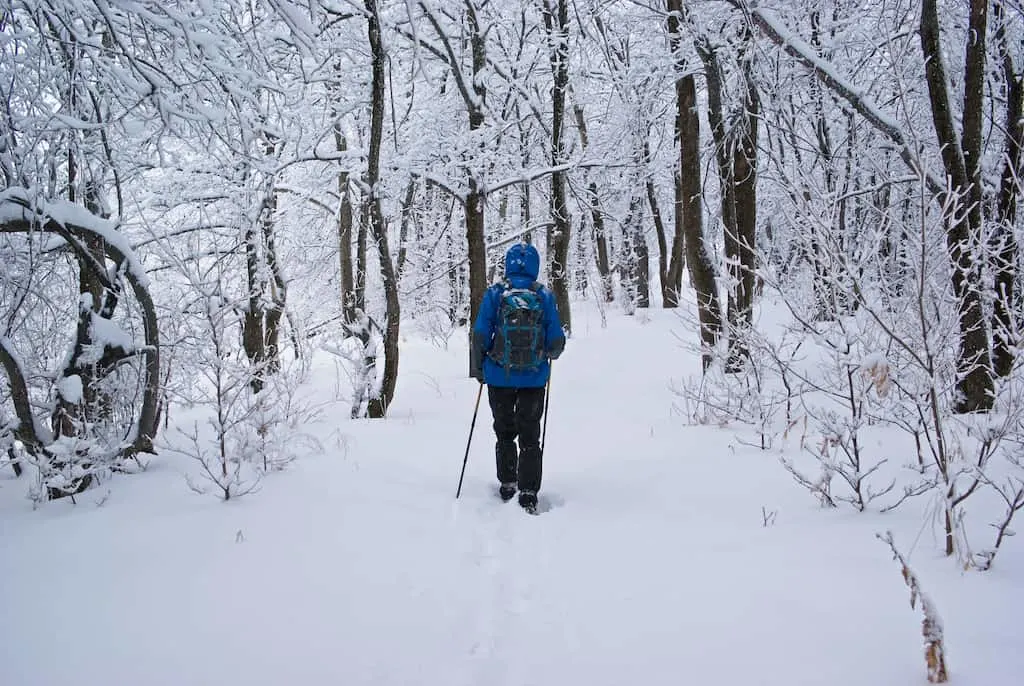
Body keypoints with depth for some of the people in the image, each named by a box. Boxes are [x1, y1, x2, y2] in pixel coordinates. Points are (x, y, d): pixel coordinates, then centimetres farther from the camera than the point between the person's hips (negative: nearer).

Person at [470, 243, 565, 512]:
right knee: (530, 437, 8)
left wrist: (477, 368, 7)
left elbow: (480, 336, -7)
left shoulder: (494, 294, -6)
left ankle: (507, 484, 24)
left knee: (505, 432, 17)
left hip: (499, 377, 0)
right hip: (534, 379, 0)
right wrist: (549, 354, 20)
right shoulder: (545, 297, -4)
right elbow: (556, 341, -3)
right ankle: (528, 493, 3)